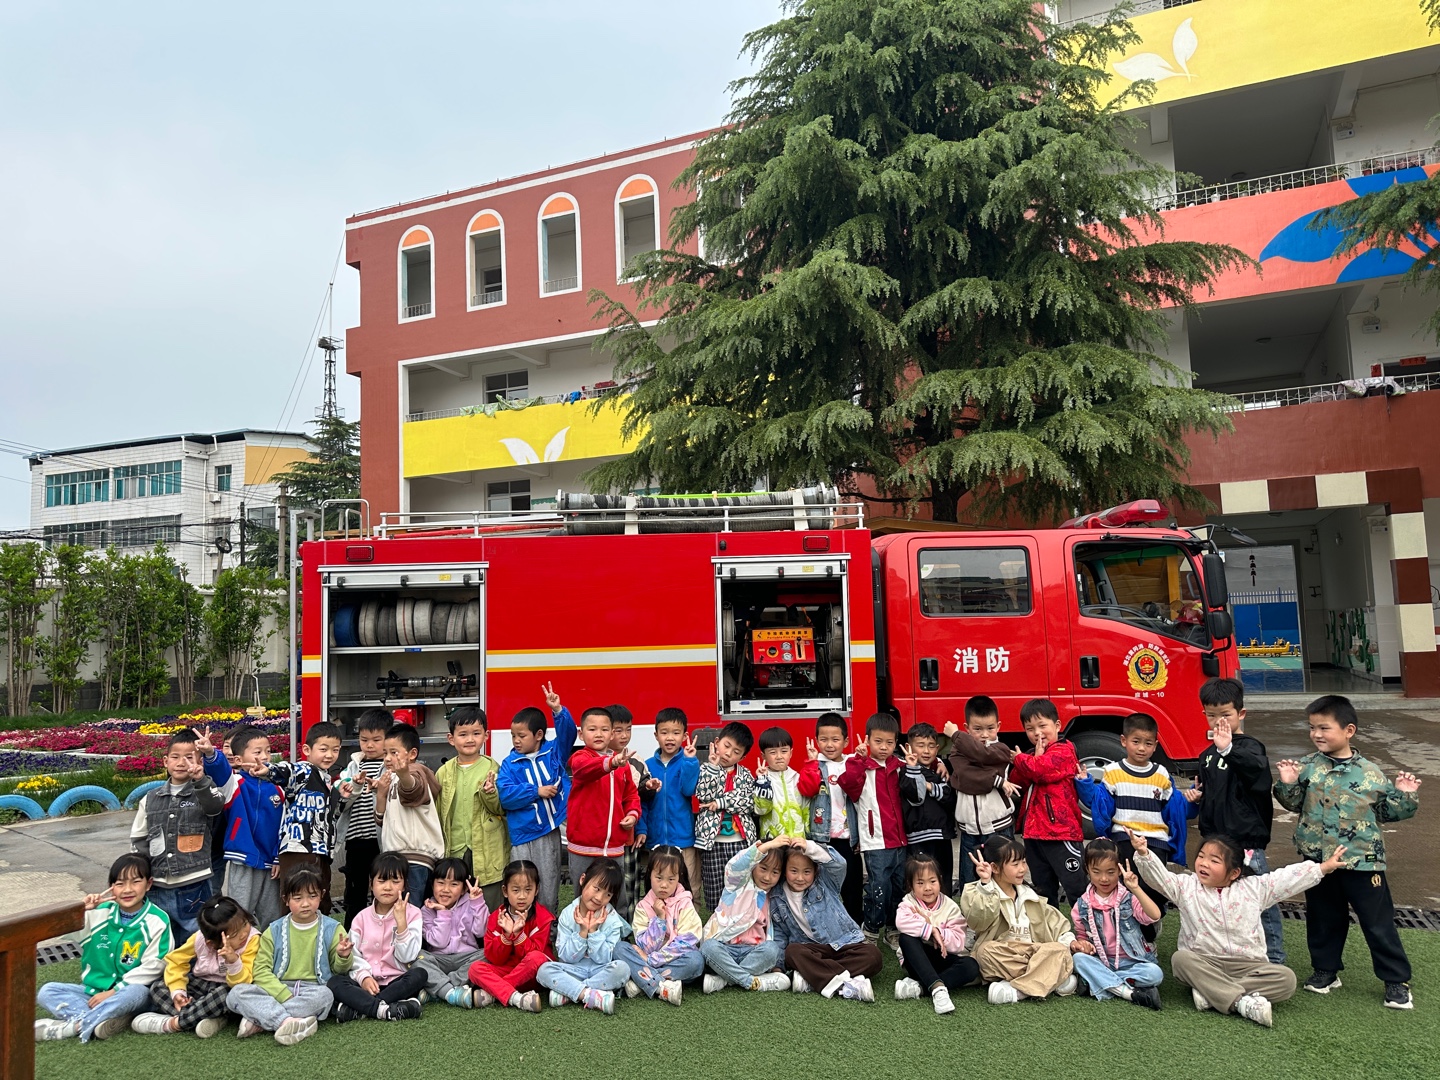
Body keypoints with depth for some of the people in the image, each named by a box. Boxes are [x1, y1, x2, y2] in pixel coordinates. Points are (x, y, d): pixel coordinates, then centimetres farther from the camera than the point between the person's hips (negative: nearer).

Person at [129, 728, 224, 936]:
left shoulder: (204, 793, -3)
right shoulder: (150, 799, 9)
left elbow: (216, 806, -26)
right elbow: (138, 840, 14)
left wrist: (200, 780, -42)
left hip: (194, 887, -4)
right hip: (158, 888, 4)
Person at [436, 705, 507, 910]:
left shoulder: (492, 768, -2)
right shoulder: (444, 773, 6)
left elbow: (501, 809, -2)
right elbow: (437, 813, 13)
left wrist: (490, 794, -21)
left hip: (487, 852, -2)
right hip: (454, 850, 3)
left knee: (489, 905, 2)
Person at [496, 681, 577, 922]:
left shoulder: (554, 752, 4)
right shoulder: (510, 763, 0)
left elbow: (568, 733, -10)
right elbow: (504, 795, -12)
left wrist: (558, 711, -25)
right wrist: (536, 791, -14)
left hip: (551, 832, 1)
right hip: (523, 835, -1)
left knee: (549, 892, 11)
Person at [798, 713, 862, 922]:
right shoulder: (814, 764, 0)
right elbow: (806, 789, -19)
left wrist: (861, 835, 4)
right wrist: (812, 761, -20)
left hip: (848, 837, 1)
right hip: (821, 836, -1)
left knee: (853, 883, 7)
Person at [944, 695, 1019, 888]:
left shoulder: (1001, 750, -3)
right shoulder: (959, 750, 3)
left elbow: (981, 753, -24)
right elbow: (962, 777, -16)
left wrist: (955, 735, -11)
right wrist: (996, 780, -24)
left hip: (999, 829, -2)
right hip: (969, 830, 2)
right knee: (968, 885, 9)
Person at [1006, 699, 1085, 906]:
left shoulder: (1063, 751, -10)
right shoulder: (1034, 755, 18)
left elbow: (1039, 770, -25)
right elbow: (1017, 780, 7)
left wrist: (1019, 758, -5)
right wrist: (1036, 756, -7)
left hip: (1061, 829, -9)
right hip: (1034, 832, 9)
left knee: (1075, 885, -5)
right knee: (1043, 888, 18)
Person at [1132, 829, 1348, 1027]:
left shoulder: (1253, 888, 8)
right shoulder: (1186, 886, 2)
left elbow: (1290, 877, 10)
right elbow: (1158, 875, -11)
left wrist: (1324, 867, 8)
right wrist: (1143, 854, -29)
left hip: (1247, 965, 2)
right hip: (1204, 963, -2)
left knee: (1286, 978, -24)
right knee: (1180, 959, -32)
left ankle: (1210, 992, -31)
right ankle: (1241, 1001, -36)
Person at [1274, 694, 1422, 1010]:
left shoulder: (1370, 772, -3)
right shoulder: (1307, 766, -2)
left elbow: (1387, 812, 6)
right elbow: (1294, 804, 3)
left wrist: (1404, 796, -10)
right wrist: (1287, 784, -14)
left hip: (1363, 861, -1)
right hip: (1318, 859, 2)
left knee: (1379, 923, 6)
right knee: (1323, 919, 15)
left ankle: (1396, 980, 22)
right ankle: (1326, 969, 31)